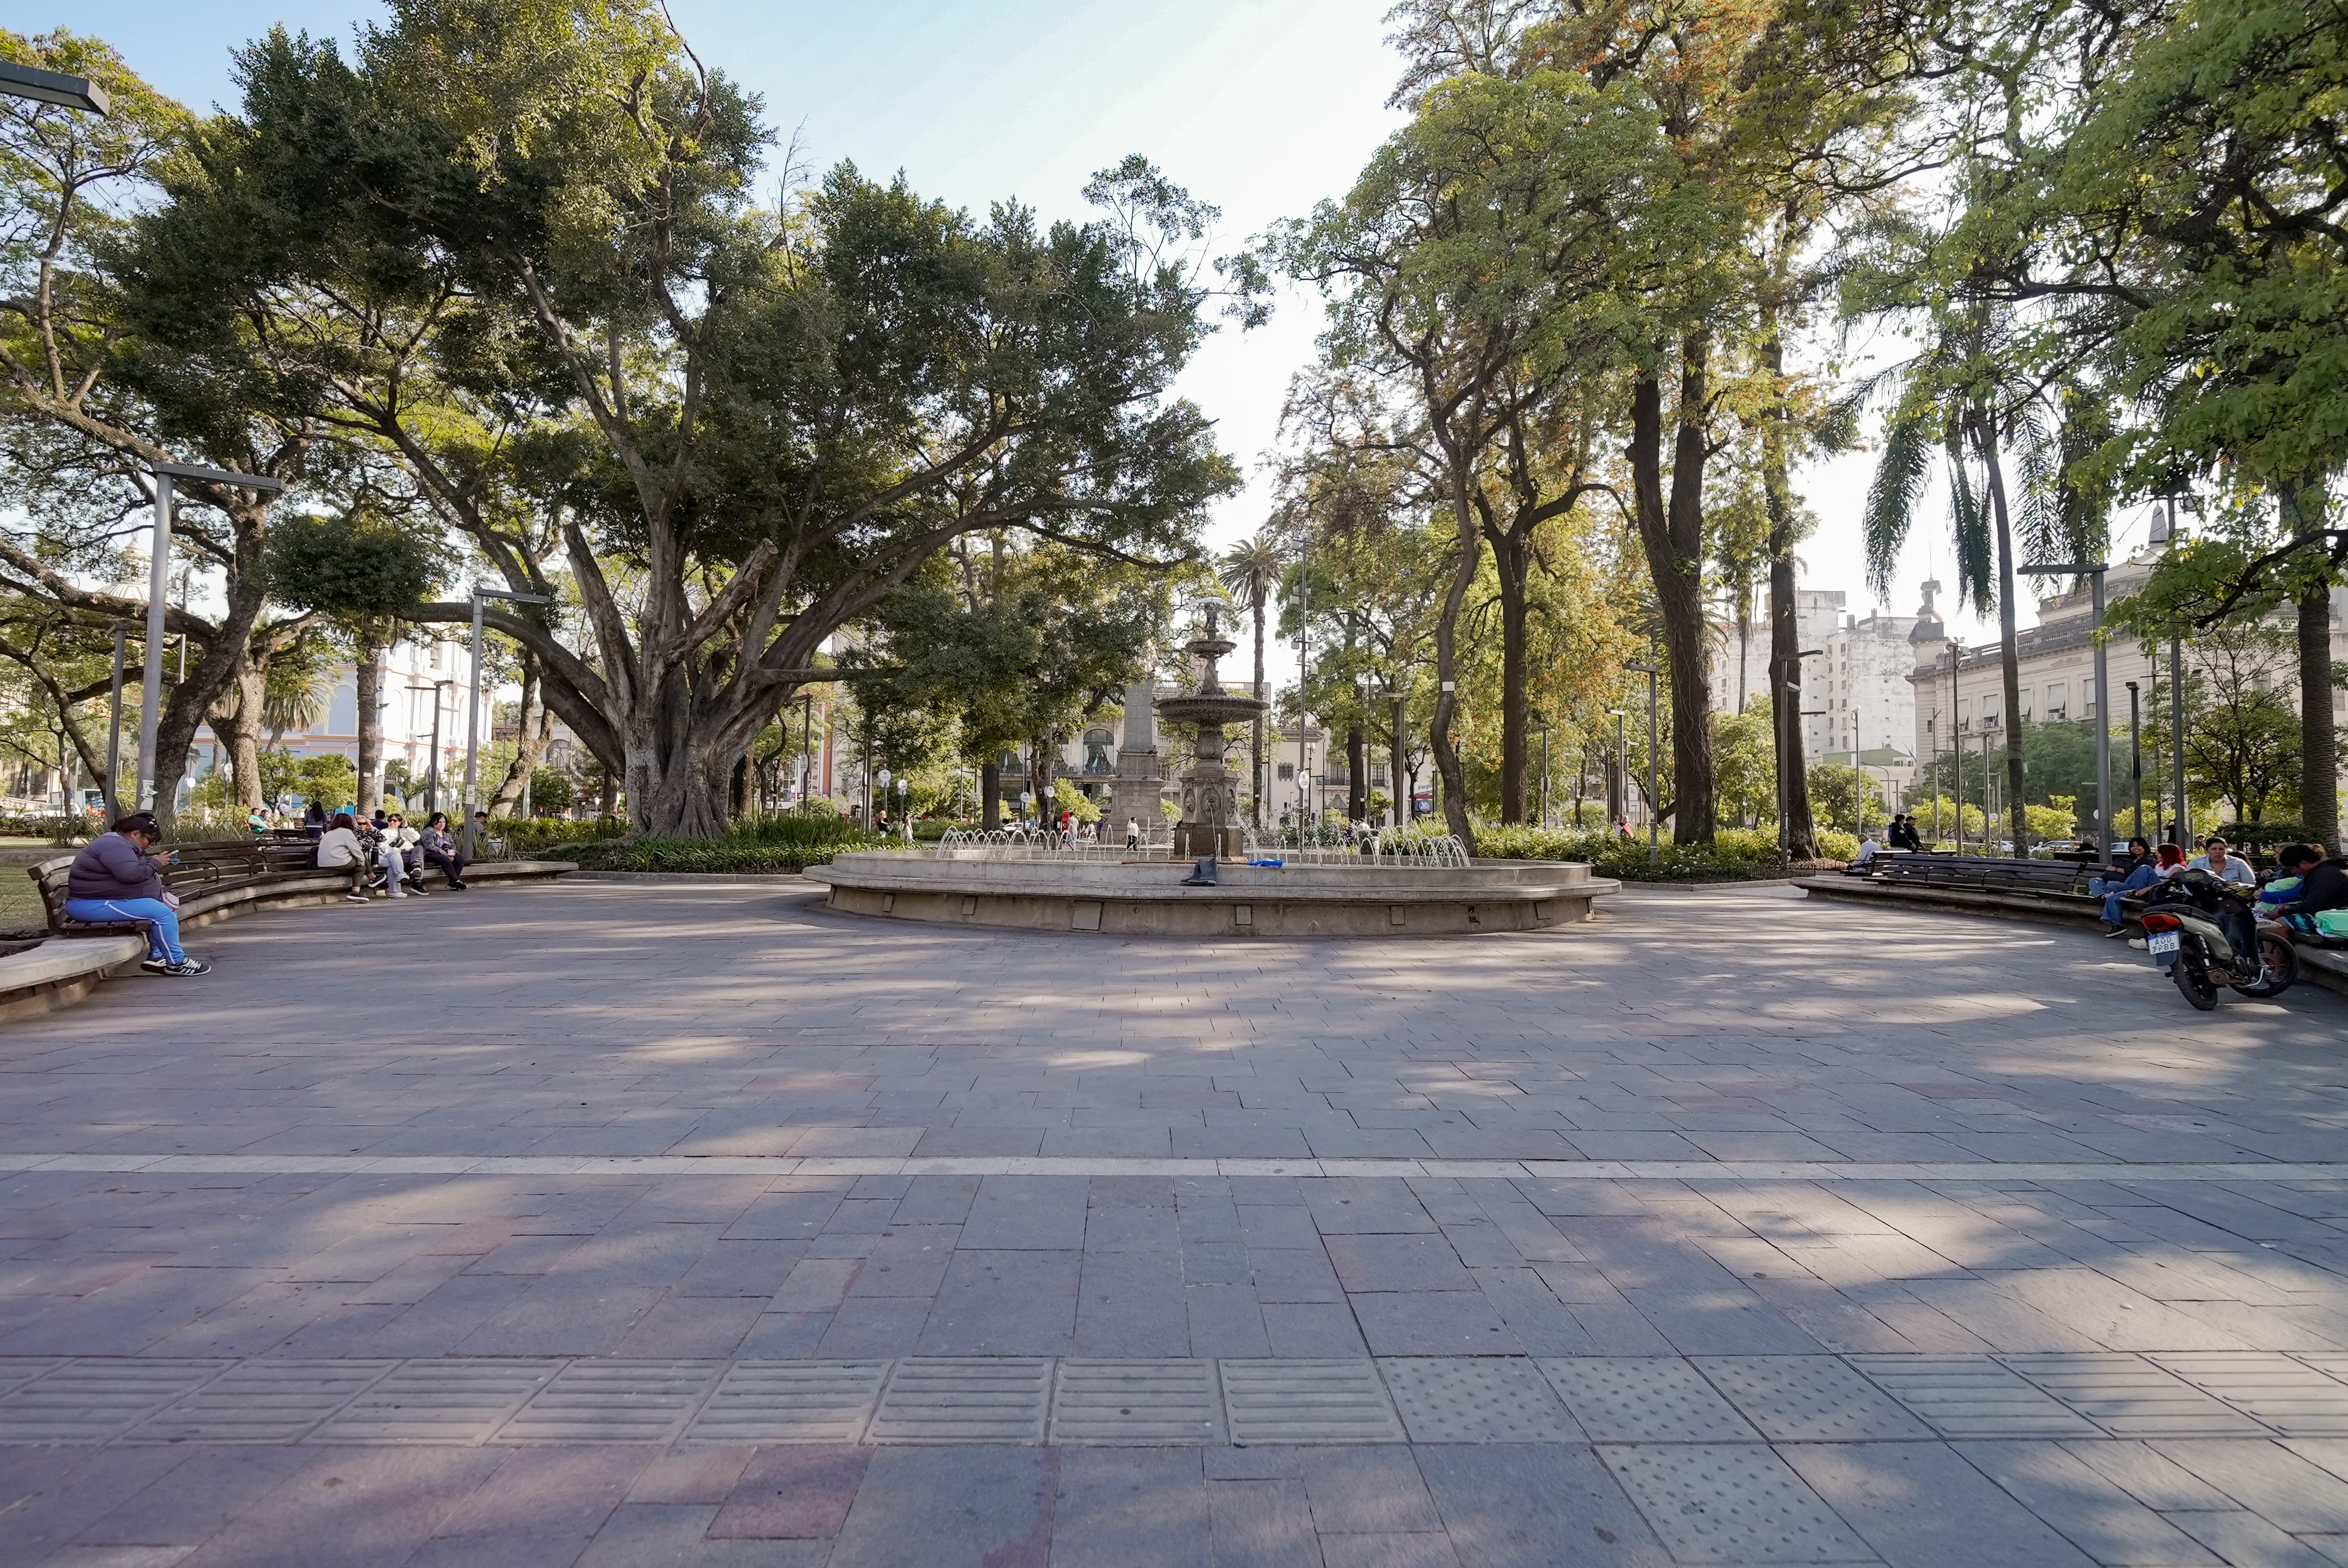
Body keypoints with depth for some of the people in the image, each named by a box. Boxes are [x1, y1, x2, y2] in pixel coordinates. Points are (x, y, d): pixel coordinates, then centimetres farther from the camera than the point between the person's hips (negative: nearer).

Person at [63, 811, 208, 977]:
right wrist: (156, 864, -16)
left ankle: (157, 957, 10)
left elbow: (131, 871, 24)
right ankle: (176, 963, -13)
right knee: (162, 913, -21)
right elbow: (131, 874, -31)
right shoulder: (115, 845, -19)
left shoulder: (117, 844, 19)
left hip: (103, 900, 12)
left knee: (168, 907, 11)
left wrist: (152, 863, 7)